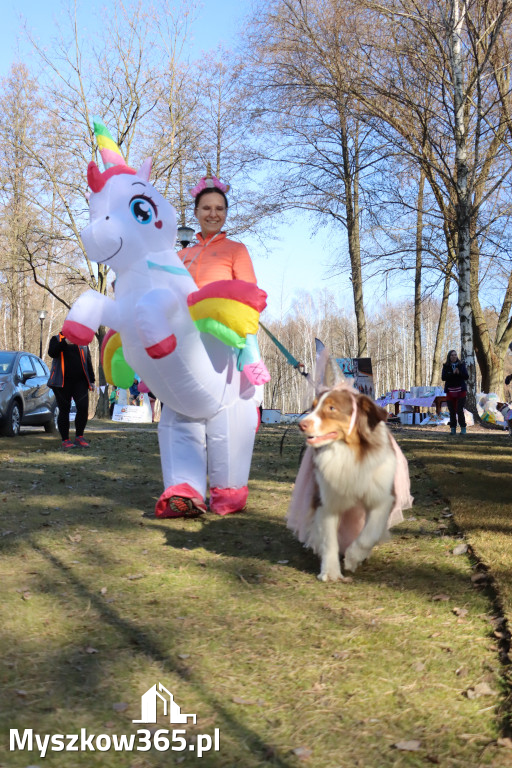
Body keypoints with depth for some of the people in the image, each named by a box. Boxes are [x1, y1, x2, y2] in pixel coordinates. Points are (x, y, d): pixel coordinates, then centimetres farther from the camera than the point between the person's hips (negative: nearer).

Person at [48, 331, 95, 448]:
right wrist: (65, 342, -25)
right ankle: (65, 440, 7)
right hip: (62, 382, -2)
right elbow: (52, 353, -11)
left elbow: (88, 361, 19)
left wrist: (91, 380, 13)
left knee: (83, 408, -10)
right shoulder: (57, 339, 9)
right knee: (64, 410, 1)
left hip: (80, 381, 2)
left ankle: (79, 437, 2)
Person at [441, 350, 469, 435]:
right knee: (452, 411, 4)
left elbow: (466, 377, -1)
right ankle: (453, 428, 12)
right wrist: (452, 373, -20)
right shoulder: (446, 366, 5)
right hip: (450, 391, 1)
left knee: (459, 410, -9)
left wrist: (459, 373, -18)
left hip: (461, 391, -1)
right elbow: (443, 377, -7)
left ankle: (463, 428, 1)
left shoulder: (461, 365, 5)